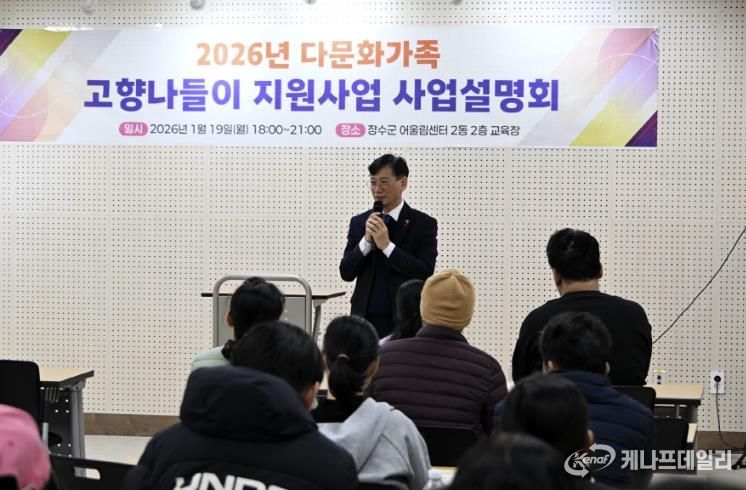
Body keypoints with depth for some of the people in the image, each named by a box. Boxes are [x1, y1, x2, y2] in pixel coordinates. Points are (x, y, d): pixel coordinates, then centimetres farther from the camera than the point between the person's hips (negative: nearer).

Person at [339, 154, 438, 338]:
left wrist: (387, 245, -18)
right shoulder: (359, 222, 9)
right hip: (365, 319, 3)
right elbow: (346, 273, 5)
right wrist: (367, 240, -11)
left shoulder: (423, 224, -2)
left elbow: (425, 274, -11)